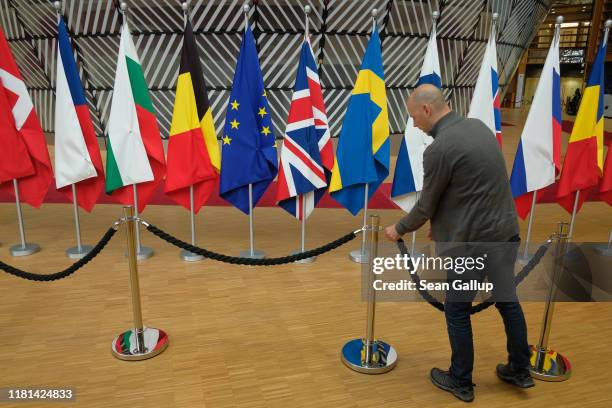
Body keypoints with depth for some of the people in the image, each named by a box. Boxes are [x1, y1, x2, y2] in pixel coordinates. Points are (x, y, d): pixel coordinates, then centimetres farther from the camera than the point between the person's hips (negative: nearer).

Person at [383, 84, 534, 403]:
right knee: (508, 300, 22)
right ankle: (520, 370, 40)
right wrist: (446, 220, 19)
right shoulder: (479, 126, 5)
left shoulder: (438, 149, -21)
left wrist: (398, 229, 7)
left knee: (457, 311, 11)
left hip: (471, 241, -8)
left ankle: (461, 382, 28)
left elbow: (426, 206, -11)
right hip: (505, 232, 8)